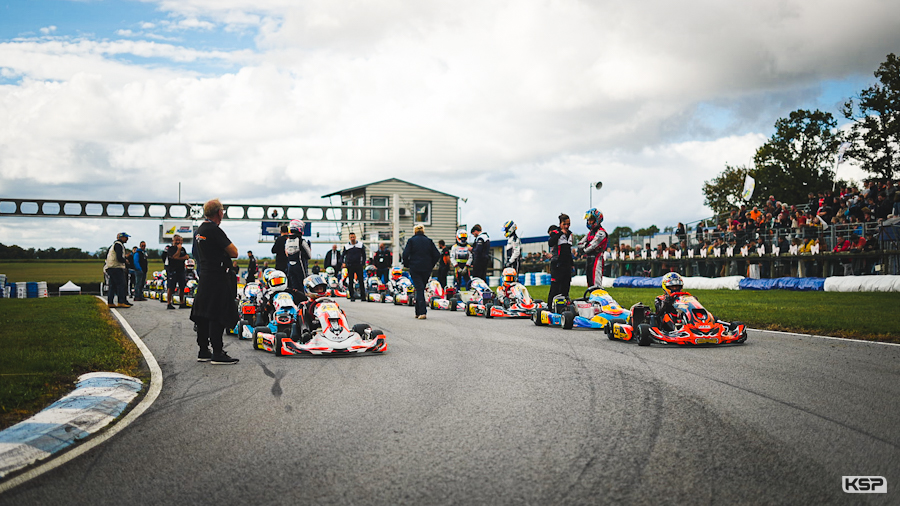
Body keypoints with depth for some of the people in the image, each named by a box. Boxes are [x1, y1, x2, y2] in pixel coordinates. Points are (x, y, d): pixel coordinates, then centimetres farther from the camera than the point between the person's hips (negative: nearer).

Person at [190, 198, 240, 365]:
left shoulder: (200, 230, 14)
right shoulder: (214, 230, -16)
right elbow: (234, 252, -17)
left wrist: (224, 253, 9)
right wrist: (228, 251, 2)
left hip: (205, 276, 10)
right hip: (218, 278, -10)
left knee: (203, 315, 12)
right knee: (219, 316, -6)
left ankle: (203, 351, 19)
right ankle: (217, 354, -4)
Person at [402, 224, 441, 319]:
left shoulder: (411, 240, 0)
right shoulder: (429, 241, 8)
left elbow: (405, 254, -9)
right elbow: (437, 255, 4)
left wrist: (407, 265, 5)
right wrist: (431, 265, 13)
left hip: (415, 268, -3)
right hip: (426, 269, 3)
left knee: (419, 289, -4)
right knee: (421, 289, 13)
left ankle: (422, 312, -17)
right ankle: (418, 312, 16)